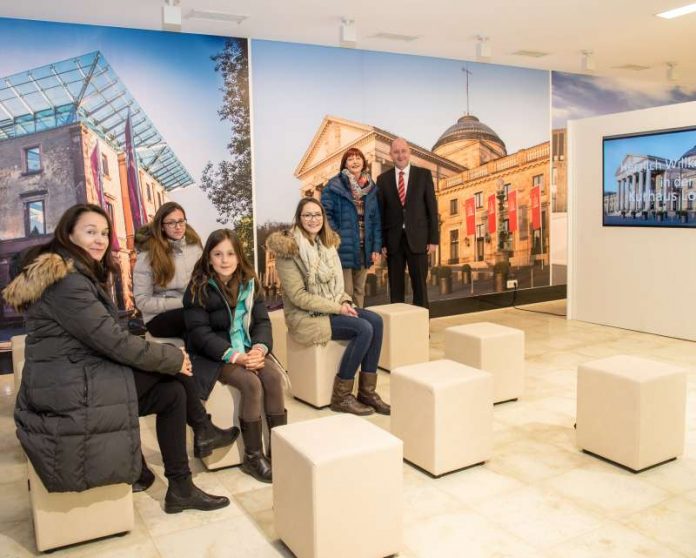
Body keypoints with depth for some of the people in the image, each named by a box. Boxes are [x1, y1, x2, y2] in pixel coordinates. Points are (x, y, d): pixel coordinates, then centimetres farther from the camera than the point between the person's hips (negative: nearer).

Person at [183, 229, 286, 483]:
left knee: (274, 377, -23)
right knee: (252, 384, -27)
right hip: (215, 355, -4)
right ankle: (253, 455, -14)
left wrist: (260, 348, -18)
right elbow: (199, 332, -14)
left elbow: (262, 320, 4)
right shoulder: (198, 288, -8)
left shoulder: (249, 283, 6)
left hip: (249, 349, 4)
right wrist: (235, 356, -24)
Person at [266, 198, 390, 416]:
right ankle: (341, 397, -12)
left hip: (332, 309, 7)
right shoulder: (288, 248, -14)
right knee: (364, 329, -24)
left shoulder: (327, 243, 9)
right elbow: (298, 296, -18)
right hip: (305, 316, -7)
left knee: (375, 320, -16)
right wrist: (337, 308, -19)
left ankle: (367, 391, -8)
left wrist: (345, 302, -7)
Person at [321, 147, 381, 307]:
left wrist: (376, 247, 2)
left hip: (364, 248, 5)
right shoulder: (335, 186, -5)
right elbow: (325, 213, -8)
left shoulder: (371, 187, 9)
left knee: (359, 291, 15)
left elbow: (376, 220, 8)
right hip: (343, 248, -5)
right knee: (346, 293, -4)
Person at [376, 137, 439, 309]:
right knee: (395, 287, 6)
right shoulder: (383, 179, 7)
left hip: (417, 238, -1)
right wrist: (381, 242, -1)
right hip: (393, 240, 1)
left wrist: (433, 238, -4)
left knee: (419, 285, 3)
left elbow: (432, 207, 2)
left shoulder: (424, 174, 4)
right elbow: (380, 213, 5)